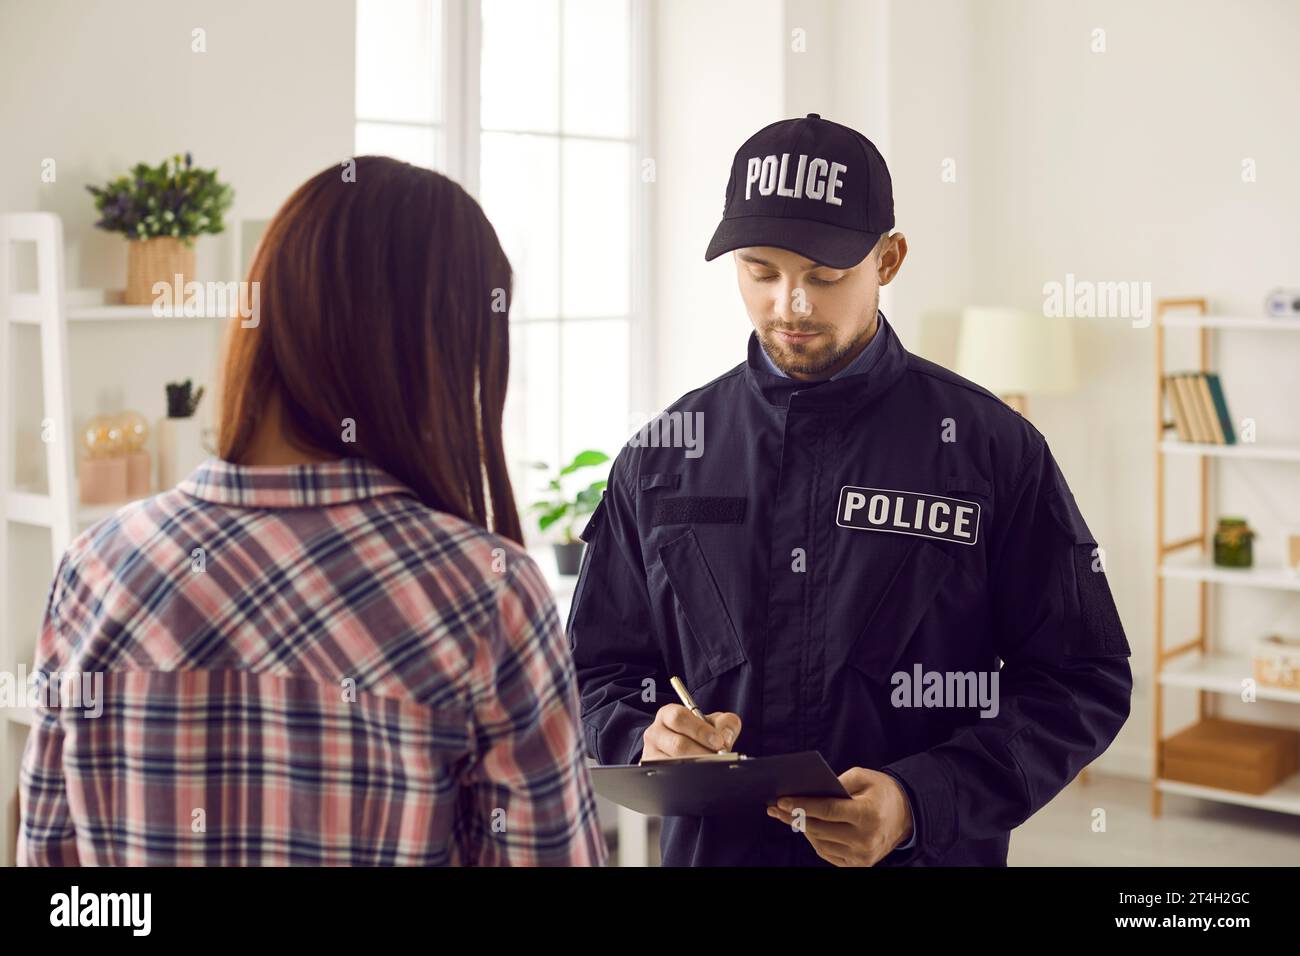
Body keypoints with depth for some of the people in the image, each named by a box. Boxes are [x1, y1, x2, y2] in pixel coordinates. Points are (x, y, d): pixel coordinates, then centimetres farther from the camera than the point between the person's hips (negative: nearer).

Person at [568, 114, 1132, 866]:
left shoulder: (992, 448, -8)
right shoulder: (663, 457, 0)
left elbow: (1084, 683, -7)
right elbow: (600, 667, 7)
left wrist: (920, 803, -20)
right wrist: (645, 735, -15)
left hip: (931, 855, -2)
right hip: (711, 845, 3)